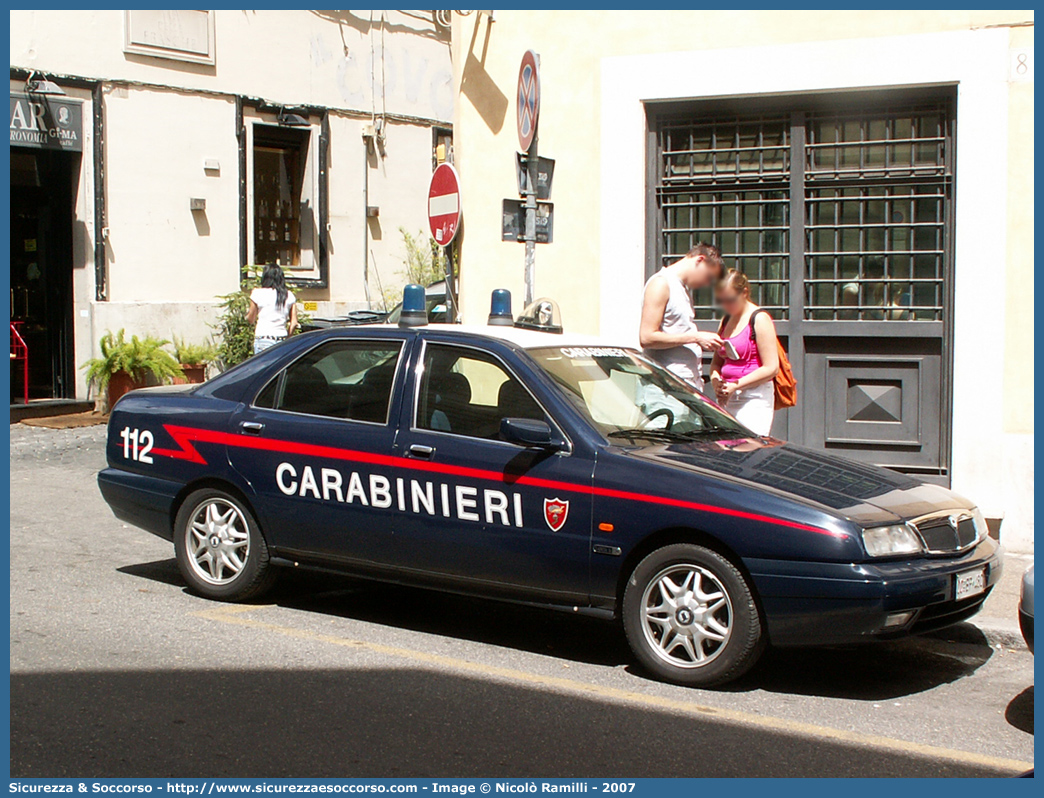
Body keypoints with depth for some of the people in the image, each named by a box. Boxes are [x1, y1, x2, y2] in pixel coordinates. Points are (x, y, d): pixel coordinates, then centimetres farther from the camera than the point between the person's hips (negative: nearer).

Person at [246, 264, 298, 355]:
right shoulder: (289, 295, 6)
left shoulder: (258, 294, -2)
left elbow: (250, 320, 8)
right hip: (282, 340, 3)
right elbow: (294, 323, 5)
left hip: (263, 339, -3)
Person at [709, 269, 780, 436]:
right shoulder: (726, 320, 16)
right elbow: (716, 361, 23)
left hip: (754, 399, -7)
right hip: (727, 398, 7)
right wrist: (716, 380, 0)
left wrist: (735, 385, -15)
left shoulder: (759, 319, -6)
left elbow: (771, 368, -12)